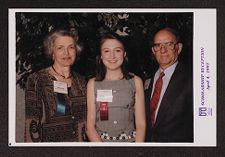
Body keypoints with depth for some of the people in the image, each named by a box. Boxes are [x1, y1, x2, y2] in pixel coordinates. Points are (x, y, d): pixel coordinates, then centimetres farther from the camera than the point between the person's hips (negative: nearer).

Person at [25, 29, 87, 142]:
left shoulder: (81, 81, 5)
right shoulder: (36, 80, -8)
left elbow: (85, 121, 10)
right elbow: (31, 124, -11)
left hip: (80, 141, 4)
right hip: (48, 141, -4)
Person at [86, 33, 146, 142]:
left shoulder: (135, 82, 8)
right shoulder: (93, 84, 8)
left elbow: (141, 124, 4)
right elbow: (90, 126, 4)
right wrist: (99, 144, -11)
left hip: (129, 141, 0)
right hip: (99, 141, 1)